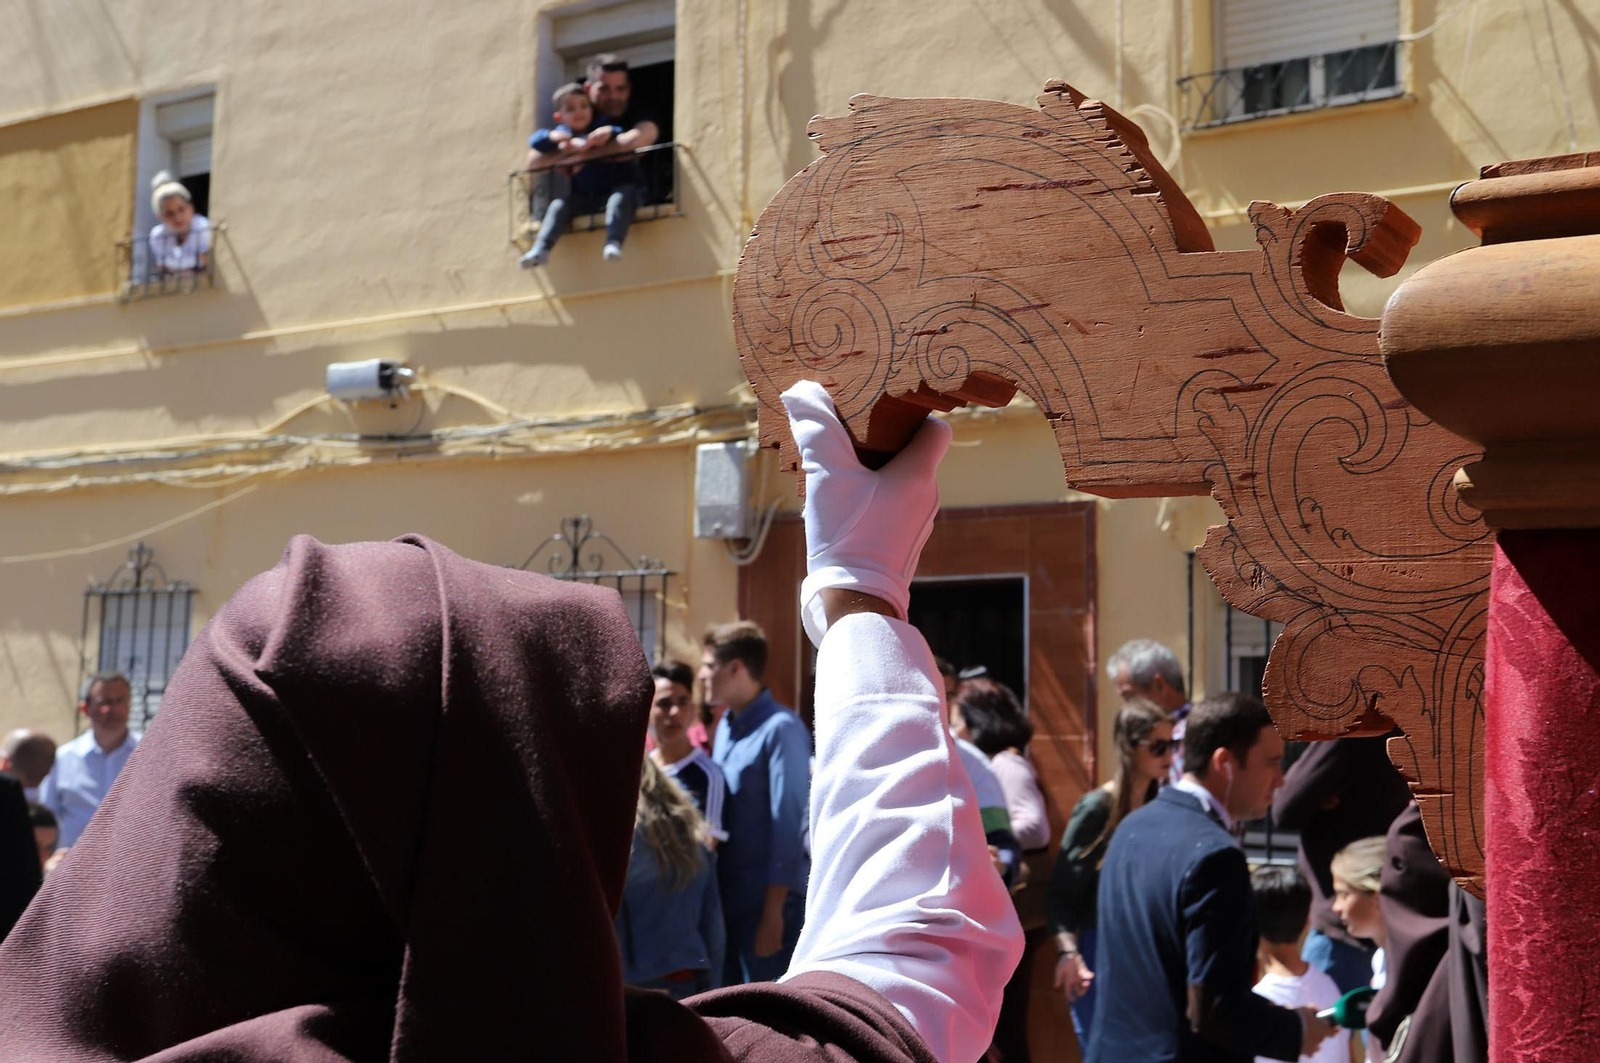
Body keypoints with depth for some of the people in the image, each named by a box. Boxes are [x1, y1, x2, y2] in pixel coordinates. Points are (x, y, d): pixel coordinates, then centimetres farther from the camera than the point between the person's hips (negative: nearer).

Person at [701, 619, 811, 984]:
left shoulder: (780, 728, -13)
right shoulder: (725, 728, 11)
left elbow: (788, 824, -17)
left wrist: (773, 911, -18)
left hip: (766, 901, -8)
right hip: (727, 897, 8)